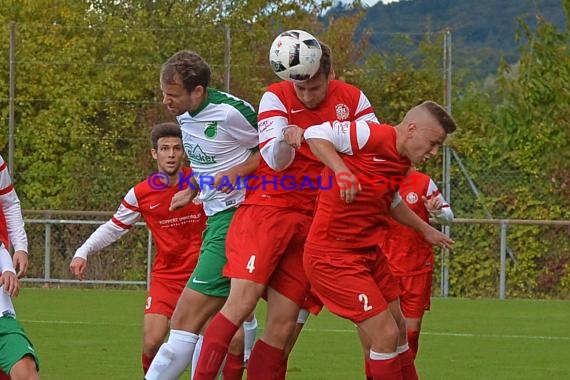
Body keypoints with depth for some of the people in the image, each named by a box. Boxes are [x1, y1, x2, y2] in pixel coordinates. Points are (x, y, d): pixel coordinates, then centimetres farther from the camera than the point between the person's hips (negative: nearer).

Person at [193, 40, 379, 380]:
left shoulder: (352, 99, 4)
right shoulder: (277, 96, -3)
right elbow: (275, 160, -11)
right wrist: (285, 140, -34)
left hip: (312, 223, 3)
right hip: (266, 211, -3)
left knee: (283, 325, -3)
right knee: (243, 299, -20)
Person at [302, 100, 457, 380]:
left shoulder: (403, 162, 9)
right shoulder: (373, 136, -19)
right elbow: (316, 134, -23)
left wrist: (425, 230, 36)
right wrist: (341, 170, -36)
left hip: (370, 254, 10)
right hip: (333, 256, -10)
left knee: (399, 330, 19)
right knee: (386, 333, -11)